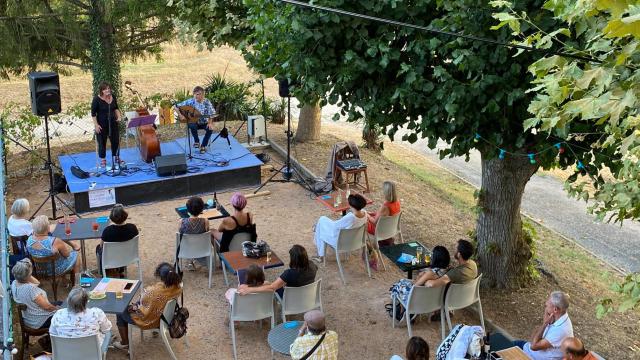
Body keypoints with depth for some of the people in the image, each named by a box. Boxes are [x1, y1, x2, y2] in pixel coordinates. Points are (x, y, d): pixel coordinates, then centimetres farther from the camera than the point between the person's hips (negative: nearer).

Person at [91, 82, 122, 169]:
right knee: (102, 142, 6)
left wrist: (118, 116, -1)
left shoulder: (113, 97, 2)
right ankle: (103, 160, 20)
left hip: (113, 123, 5)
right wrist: (96, 125, -14)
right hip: (102, 125, -5)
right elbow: (93, 113, -10)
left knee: (116, 141, 11)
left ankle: (116, 158, 29)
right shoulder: (97, 99, -13)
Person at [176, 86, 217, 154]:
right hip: (194, 122, -1)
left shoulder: (206, 102, -8)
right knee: (192, 126, -35)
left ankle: (203, 146, -6)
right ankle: (197, 141, -5)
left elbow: (211, 113, -10)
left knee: (210, 129, -29)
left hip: (204, 123, 1)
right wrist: (180, 115, -22)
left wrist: (210, 123, -25)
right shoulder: (191, 101, -10)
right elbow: (178, 106, -8)